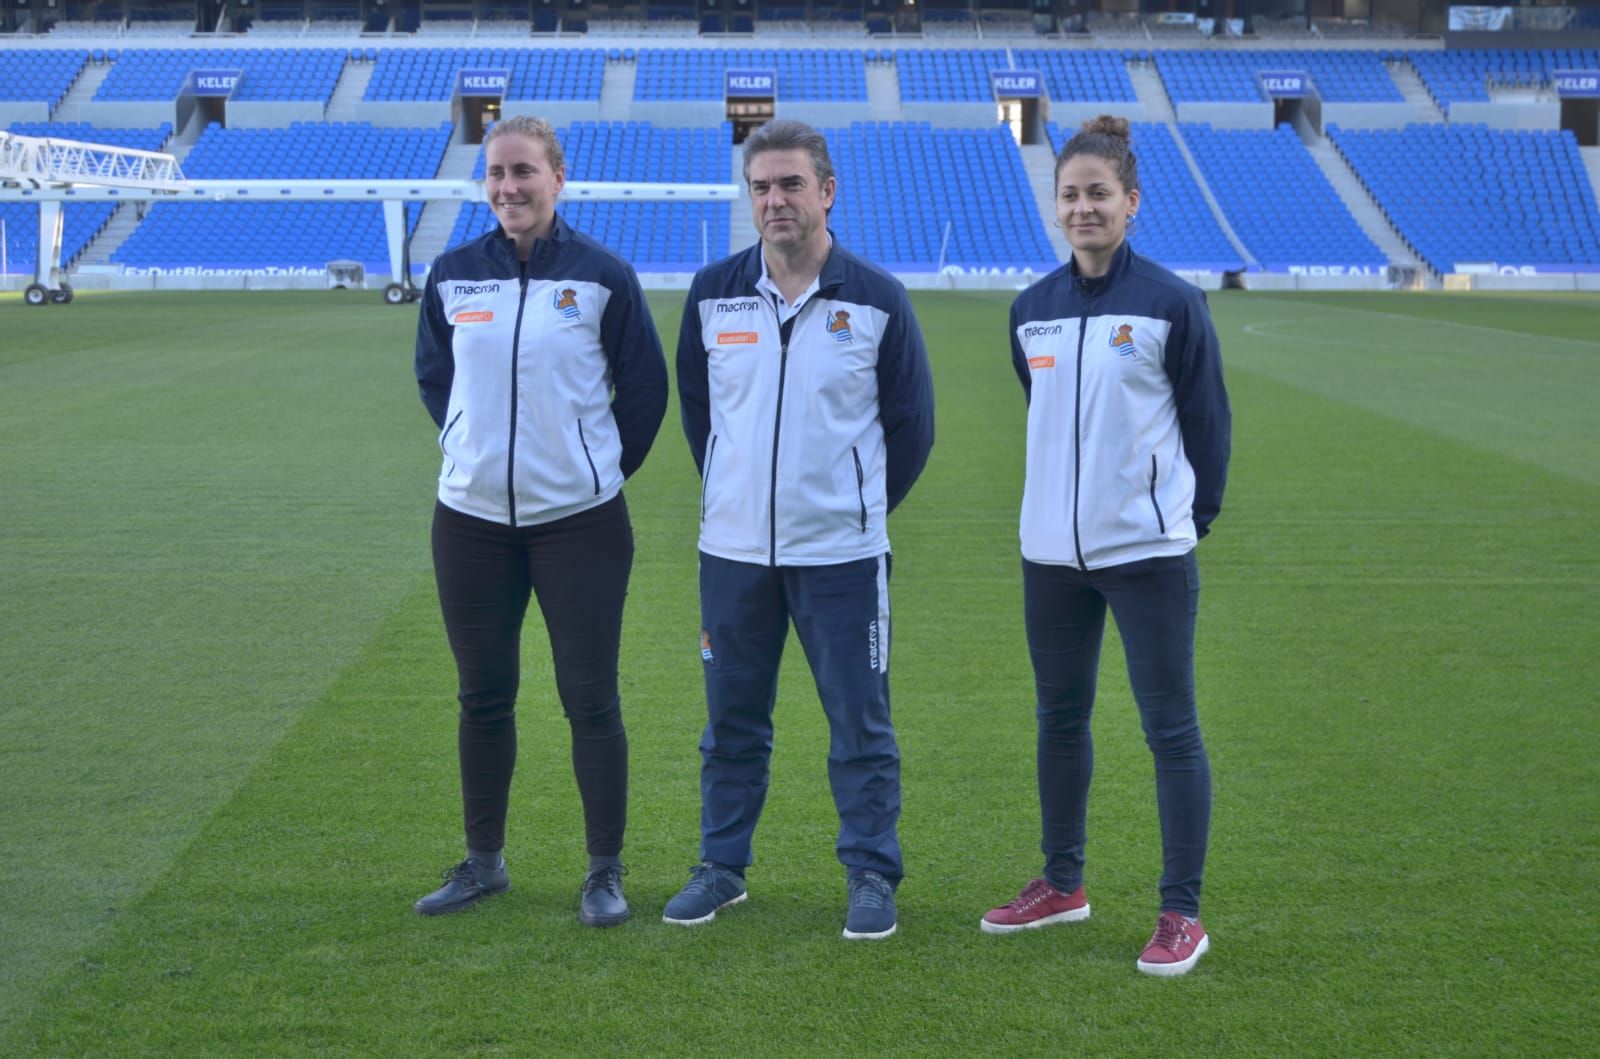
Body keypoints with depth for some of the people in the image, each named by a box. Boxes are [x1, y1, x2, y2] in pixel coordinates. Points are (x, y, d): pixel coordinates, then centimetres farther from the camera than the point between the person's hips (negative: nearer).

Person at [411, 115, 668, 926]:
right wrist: (472, 446, 12)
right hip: (472, 520, 3)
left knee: (590, 699, -1)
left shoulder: (603, 276, -6)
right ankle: (483, 861, 26)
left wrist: (599, 468, 7)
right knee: (482, 697, 12)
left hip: (580, 522, -3)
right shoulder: (453, 275, 2)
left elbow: (644, 389, 4)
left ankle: (606, 873, 11)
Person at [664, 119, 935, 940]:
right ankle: (722, 867, 22)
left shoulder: (877, 300, -4)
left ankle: (872, 874, 13)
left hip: (842, 553, -2)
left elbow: (911, 422, 6)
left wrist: (859, 505, 10)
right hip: (732, 549, 3)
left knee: (859, 724, 2)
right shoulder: (712, 295, 2)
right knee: (732, 720, 10)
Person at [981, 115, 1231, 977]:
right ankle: (1062, 883, 30)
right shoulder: (1031, 310, 6)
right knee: (1060, 718, 15)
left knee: (1169, 727, -2)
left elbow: (1206, 418, -1)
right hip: (1051, 550, 5)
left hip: (1147, 550, -5)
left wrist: (1192, 515, 4)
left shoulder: (1172, 304, -7)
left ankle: (1182, 913, 5)